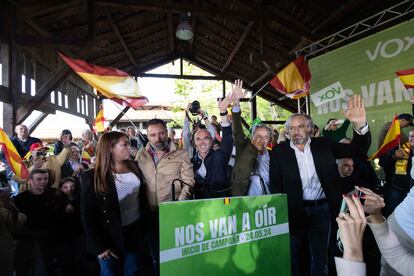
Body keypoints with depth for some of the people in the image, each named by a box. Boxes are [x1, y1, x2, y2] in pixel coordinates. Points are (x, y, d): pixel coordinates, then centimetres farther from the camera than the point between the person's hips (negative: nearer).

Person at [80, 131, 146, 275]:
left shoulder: (134, 167, 0)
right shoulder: (92, 177, -14)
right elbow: (88, 216, -13)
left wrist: (144, 224, 2)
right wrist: (99, 246, -13)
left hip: (135, 231, 4)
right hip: (110, 236, -4)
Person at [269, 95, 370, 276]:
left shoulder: (323, 144, 0)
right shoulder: (279, 151, -6)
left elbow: (357, 150, -3)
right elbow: (275, 184, -7)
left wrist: (360, 125, -21)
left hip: (322, 209, 2)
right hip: (294, 209, -1)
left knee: (320, 256, 19)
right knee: (291, 255, 15)